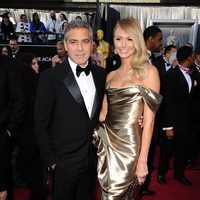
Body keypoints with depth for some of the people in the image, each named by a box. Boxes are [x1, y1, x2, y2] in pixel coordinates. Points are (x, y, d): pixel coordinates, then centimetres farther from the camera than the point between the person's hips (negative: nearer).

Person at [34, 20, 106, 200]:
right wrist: (51, 159, -9)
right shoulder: (50, 77, -16)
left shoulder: (101, 74, -2)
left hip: (95, 156, 4)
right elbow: (41, 125, -11)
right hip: (65, 160, -4)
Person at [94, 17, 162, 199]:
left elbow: (149, 121, -11)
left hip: (127, 145, -5)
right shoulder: (111, 75, 10)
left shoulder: (149, 72, -7)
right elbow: (103, 113, 12)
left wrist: (142, 160, -12)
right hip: (104, 143, 5)